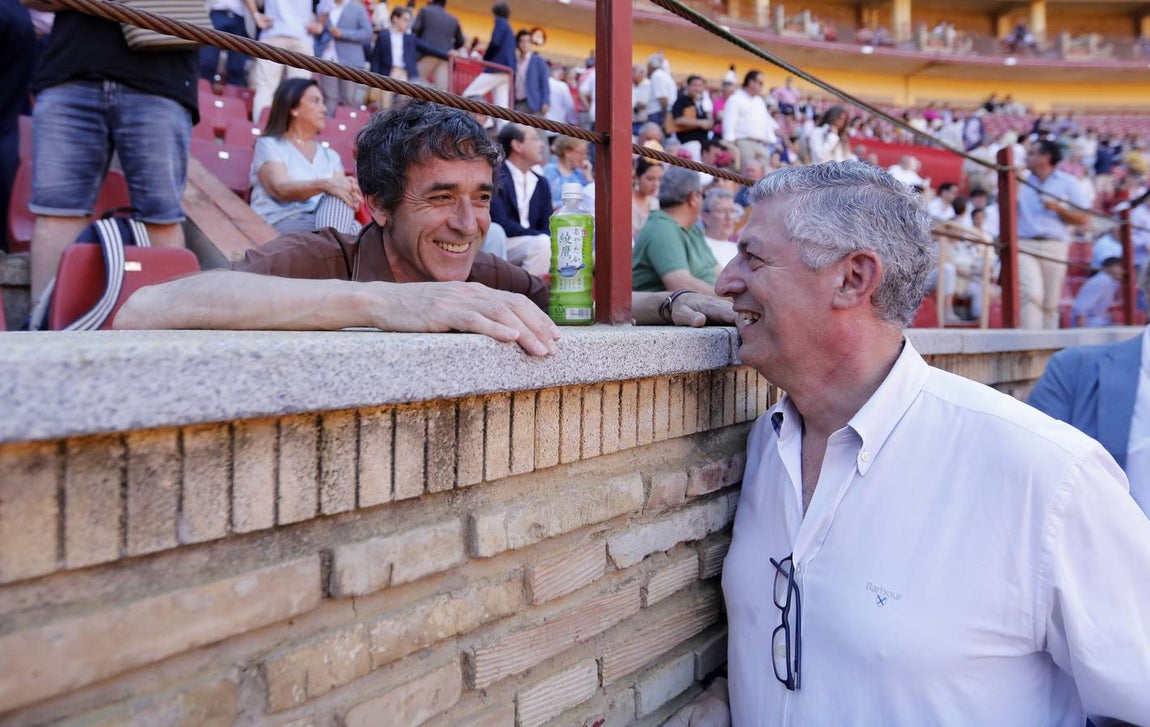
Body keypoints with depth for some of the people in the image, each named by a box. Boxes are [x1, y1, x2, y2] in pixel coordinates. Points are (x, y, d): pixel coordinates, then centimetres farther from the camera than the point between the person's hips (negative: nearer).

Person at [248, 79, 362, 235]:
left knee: (340, 198, -30)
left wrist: (351, 192, -19)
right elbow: (280, 189, -11)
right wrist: (324, 185, -28)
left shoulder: (330, 155, 24)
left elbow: (340, 192, 7)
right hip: (279, 225, -5)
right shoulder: (269, 145, 8)